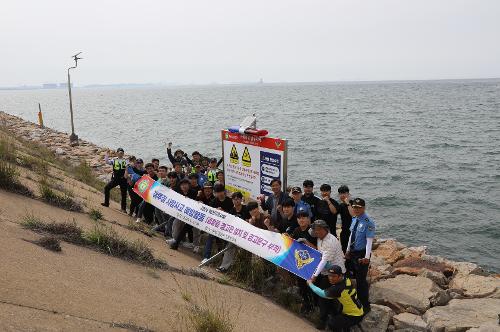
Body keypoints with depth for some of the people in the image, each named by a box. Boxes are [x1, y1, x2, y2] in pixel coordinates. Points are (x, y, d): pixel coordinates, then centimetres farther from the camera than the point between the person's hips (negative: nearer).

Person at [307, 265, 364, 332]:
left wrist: (310, 284, -9)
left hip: (355, 316, -9)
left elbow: (322, 293, -22)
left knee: (332, 323, -16)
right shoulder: (346, 279, -11)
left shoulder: (338, 288, -33)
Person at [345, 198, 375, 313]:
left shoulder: (368, 222, -20)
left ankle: (365, 305, 18)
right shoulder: (354, 219, 4)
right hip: (352, 252, 8)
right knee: (351, 277, 20)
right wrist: (348, 250, 16)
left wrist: (366, 257, -23)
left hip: (361, 254, -8)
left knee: (361, 280, 1)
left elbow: (369, 241, -21)